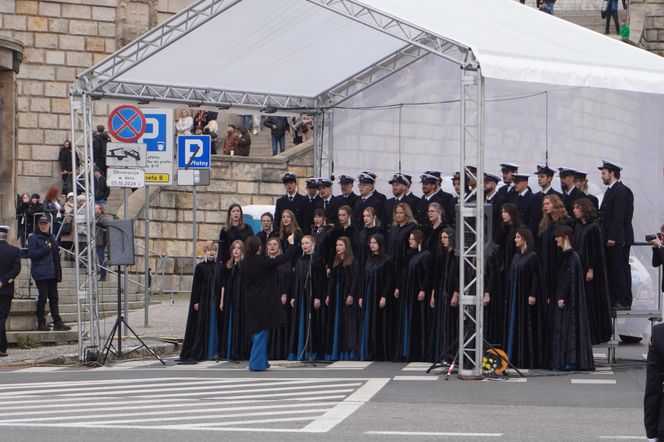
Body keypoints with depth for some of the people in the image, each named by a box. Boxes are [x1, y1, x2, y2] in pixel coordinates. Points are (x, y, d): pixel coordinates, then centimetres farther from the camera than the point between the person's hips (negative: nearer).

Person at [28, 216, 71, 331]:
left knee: (54, 298, 7)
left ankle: (57, 323, 10)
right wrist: (46, 248, -14)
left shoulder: (52, 238, 18)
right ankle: (41, 323, 1)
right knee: (43, 297, -6)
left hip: (52, 274, 6)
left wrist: (59, 273, 13)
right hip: (41, 273, -6)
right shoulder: (33, 238, -3)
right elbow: (31, 254, -14)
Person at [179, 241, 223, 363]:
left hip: (216, 301, 2)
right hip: (203, 301, -2)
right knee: (202, 325, -1)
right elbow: (195, 285, -2)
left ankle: (212, 351, 11)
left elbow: (223, 284, 7)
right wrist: (195, 301, -8)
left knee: (214, 325, 4)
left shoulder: (220, 266, 6)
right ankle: (199, 352, 3)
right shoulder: (200, 267, -1)